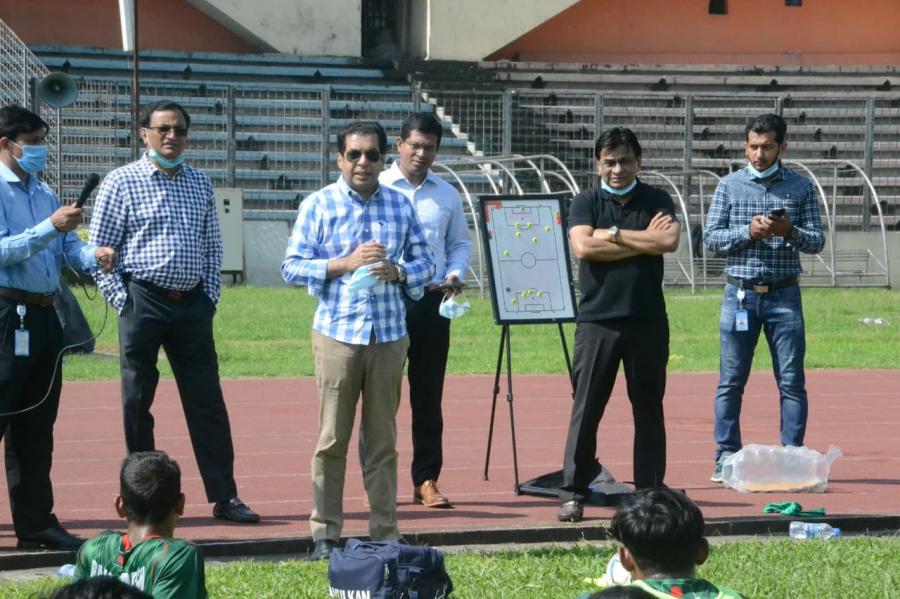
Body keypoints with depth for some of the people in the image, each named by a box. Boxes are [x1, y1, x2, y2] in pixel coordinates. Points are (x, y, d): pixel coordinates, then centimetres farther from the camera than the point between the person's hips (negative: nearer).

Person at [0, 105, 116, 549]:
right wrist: (50, 227, -24)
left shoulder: (44, 193, 17)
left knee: (36, 427, 12)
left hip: (43, 316, 8)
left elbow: (69, 247, 13)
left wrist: (95, 256, -7)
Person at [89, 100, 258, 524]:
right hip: (143, 302, -4)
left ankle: (224, 497, 5)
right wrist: (121, 301, -9)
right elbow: (100, 248, -3)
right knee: (138, 402, 2)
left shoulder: (200, 184, 12)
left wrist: (210, 296, 5)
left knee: (207, 401, 3)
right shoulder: (122, 182, -2)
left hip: (192, 305, 4)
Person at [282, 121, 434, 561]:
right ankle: (325, 532, 5)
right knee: (332, 439, -1)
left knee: (383, 440, 6)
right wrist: (344, 264, -14)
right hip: (337, 333, -3)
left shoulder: (400, 205, 10)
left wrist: (397, 271, -9)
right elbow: (292, 266, -2)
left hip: (389, 336, 3)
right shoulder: (318, 206, 2)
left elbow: (424, 263, 13)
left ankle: (385, 533, 10)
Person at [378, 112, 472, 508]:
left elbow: (460, 242, 18)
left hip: (432, 300, 3)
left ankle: (426, 480, 12)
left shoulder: (447, 194, 13)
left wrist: (455, 275, 0)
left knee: (428, 394, 6)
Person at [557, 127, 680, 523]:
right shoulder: (586, 203, 6)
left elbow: (669, 240, -11)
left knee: (649, 410, 6)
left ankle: (650, 492, 12)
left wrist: (613, 234, -9)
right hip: (597, 322, -1)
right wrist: (643, 243, -8)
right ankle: (573, 494, 1)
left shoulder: (656, 201, 7)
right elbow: (583, 247, -12)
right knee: (586, 409, -2)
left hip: (647, 322, 1)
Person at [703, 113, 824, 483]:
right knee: (731, 380, 1)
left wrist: (790, 232, -17)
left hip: (783, 296, 0)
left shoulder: (801, 188, 5)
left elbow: (817, 242, 2)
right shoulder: (730, 186, 5)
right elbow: (710, 238, 1)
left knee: (792, 381, 0)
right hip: (740, 294, 0)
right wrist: (748, 233, -14)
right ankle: (726, 458, 7)